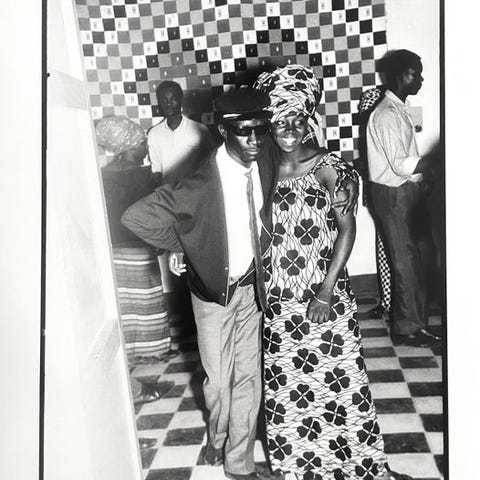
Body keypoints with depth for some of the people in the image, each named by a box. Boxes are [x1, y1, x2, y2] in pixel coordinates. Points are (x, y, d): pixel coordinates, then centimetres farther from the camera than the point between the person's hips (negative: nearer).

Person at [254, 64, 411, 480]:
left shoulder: (329, 168, -9)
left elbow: (347, 229, -9)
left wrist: (327, 291, -13)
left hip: (323, 293, -3)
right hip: (277, 296, 3)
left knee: (339, 376, 6)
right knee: (286, 380, 14)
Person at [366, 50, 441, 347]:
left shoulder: (399, 110, 13)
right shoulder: (388, 115, -18)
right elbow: (401, 165, -24)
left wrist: (422, 179, 14)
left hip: (407, 191, 10)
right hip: (394, 195, -10)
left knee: (416, 257, 15)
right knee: (407, 261, -2)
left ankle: (416, 319, 28)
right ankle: (407, 328, 12)